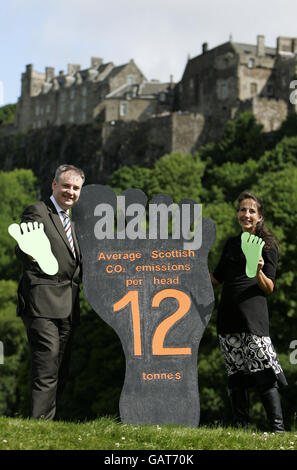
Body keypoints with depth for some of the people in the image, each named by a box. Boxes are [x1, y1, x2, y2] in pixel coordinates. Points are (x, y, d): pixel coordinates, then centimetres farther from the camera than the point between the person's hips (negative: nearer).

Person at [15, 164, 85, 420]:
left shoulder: (70, 221, 23)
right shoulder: (37, 212, -3)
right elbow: (22, 249, -20)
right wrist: (30, 252, -40)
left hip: (66, 308, 8)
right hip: (42, 304, -8)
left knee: (60, 373, 9)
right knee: (46, 370, -14)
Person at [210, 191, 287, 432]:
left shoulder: (267, 245, 2)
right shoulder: (231, 243, 18)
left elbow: (269, 288, -3)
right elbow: (216, 278, 26)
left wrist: (259, 272, -21)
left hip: (253, 314, -5)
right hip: (228, 315, 5)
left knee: (263, 372, -14)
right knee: (236, 374, 5)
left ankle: (278, 429, -13)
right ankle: (241, 428, 10)